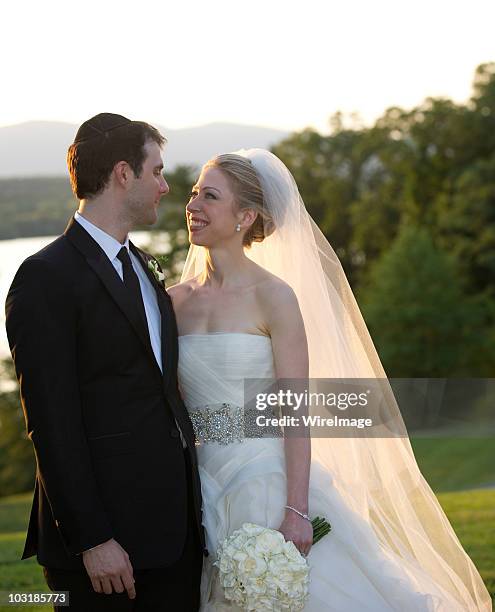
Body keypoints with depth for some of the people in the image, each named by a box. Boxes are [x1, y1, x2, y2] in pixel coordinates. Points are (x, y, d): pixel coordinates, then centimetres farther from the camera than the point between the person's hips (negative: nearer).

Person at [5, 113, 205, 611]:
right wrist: (91, 540, -17)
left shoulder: (144, 267, 15)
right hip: (106, 535, -8)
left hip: (174, 525, 8)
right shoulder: (46, 278, -12)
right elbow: (52, 426, -15)